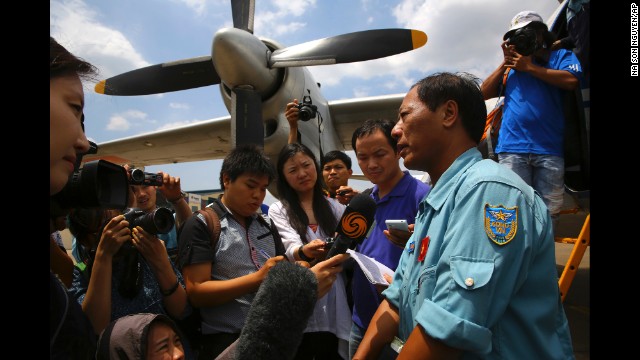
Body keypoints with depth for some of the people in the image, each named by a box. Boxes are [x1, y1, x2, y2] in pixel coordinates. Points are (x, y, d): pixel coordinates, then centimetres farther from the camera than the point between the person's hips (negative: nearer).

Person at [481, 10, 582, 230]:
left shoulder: (561, 56, 15)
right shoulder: (512, 65, 22)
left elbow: (571, 81, -6)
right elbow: (484, 93, 14)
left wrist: (529, 67, -1)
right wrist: (505, 63, 8)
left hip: (550, 148, -1)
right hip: (512, 148, 1)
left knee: (548, 214, 0)